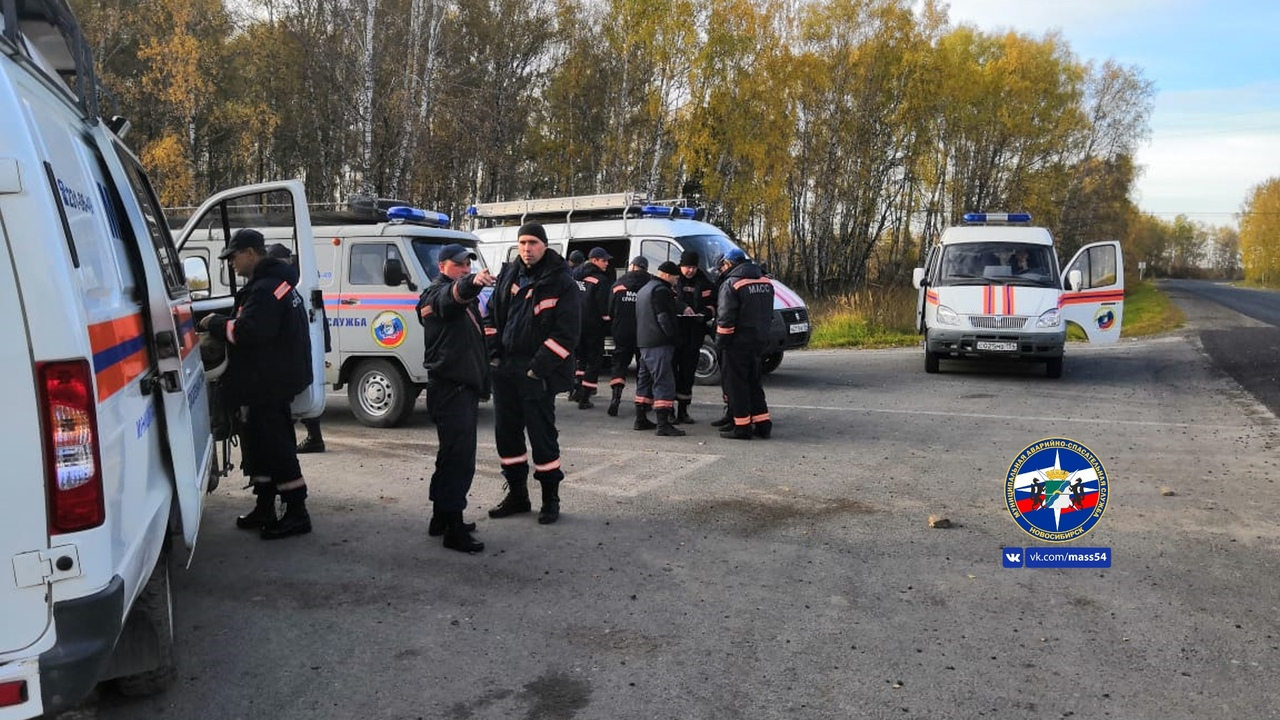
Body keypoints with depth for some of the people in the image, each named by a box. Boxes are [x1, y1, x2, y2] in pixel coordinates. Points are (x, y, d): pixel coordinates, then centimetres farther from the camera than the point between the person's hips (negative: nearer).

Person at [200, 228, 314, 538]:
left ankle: (297, 514, 2)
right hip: (267, 382, 11)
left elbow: (247, 332, -27)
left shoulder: (265, 289, -19)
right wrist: (221, 323, 10)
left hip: (270, 383, -11)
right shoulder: (276, 282, 16)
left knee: (276, 446, -5)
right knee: (257, 443, 17)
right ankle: (264, 510, 28)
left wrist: (215, 323, -12)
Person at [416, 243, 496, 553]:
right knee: (460, 458, -11)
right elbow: (454, 294, -36)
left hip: (463, 385, 10)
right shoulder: (438, 293, -9)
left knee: (452, 455, 17)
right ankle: (454, 529, -7)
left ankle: (441, 518, 29)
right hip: (450, 389, -10)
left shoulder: (463, 297, 22)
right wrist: (472, 283, -57)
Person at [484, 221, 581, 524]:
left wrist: (539, 368, -15)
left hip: (537, 374, -6)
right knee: (506, 432, 11)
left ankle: (550, 498, 14)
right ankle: (517, 494, 25)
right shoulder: (508, 276, 11)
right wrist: (493, 354, 5)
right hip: (504, 370, 6)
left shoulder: (562, 283, -7)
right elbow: (491, 315, 17)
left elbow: (567, 332, -12)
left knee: (542, 433, -1)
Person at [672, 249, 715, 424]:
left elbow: (713, 305, 13)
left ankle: (683, 410, 19)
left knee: (688, 372, 9)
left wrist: (706, 312, -9)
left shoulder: (705, 283, 9)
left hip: (693, 335, 3)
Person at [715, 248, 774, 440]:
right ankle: (762, 424, 18)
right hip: (759, 341, 8)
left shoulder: (731, 284, -14)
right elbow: (768, 313, 16)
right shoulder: (765, 282, 11)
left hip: (738, 342, -8)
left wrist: (720, 341, -6)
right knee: (753, 382, 17)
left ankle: (742, 427, 2)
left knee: (736, 383, 1)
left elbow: (725, 318, -17)